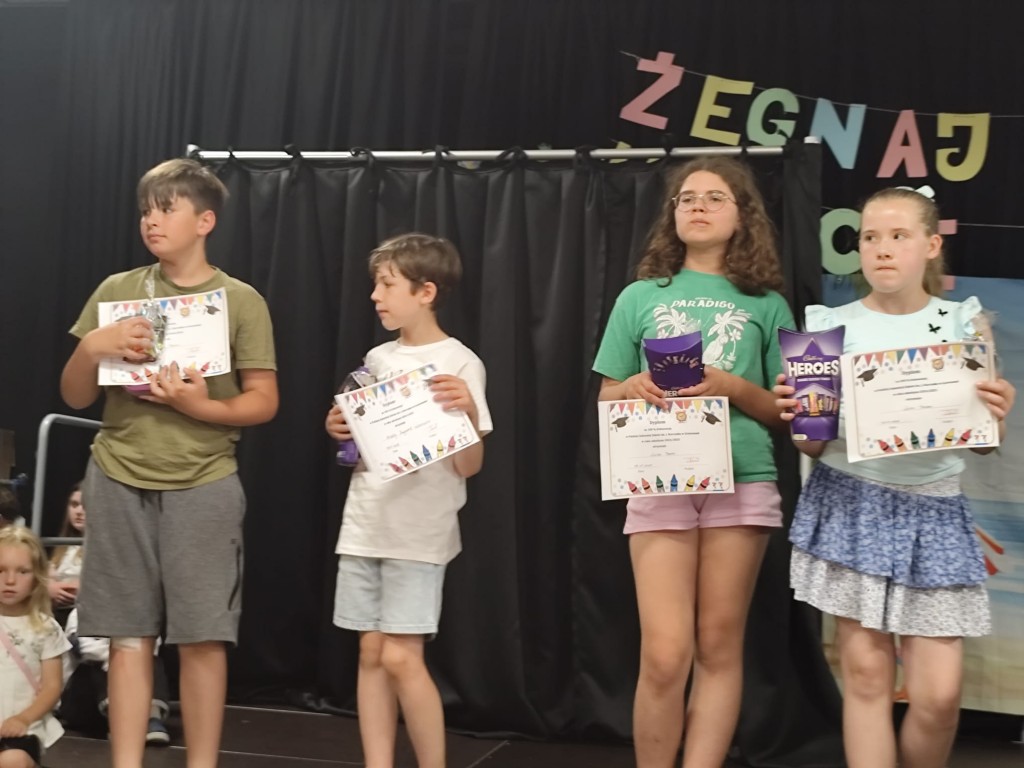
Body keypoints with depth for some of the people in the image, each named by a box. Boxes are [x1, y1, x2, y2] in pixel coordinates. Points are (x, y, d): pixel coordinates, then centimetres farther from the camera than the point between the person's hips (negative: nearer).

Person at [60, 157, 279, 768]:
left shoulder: (241, 301, 1)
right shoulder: (116, 292, 8)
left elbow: (264, 402, 0)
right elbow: (75, 397, 10)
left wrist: (201, 406, -17)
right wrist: (92, 347, -10)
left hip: (203, 485, -2)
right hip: (119, 482, 2)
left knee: (203, 637, 0)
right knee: (130, 636, 4)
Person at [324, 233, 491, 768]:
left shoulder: (459, 363, -8)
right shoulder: (377, 359, 10)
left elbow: (469, 466, -12)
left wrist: (468, 413, -29)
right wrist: (341, 431, 1)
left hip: (420, 532, -6)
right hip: (366, 524, 6)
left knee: (401, 657, -10)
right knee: (370, 652, 6)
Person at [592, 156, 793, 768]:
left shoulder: (766, 305, 8)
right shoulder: (641, 297, 10)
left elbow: (786, 411, 7)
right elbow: (607, 399, 13)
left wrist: (730, 386, -10)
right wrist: (634, 389, -9)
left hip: (742, 483, 1)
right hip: (660, 483, 0)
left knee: (719, 649, 5)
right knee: (665, 655, -7)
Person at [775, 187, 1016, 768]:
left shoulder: (965, 324, 1)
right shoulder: (832, 326, 1)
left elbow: (981, 440, 5)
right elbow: (814, 444, 6)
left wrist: (996, 418, -17)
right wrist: (797, 418, -15)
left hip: (932, 509, 0)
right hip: (850, 504, 0)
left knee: (939, 693, -4)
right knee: (866, 674, 1)